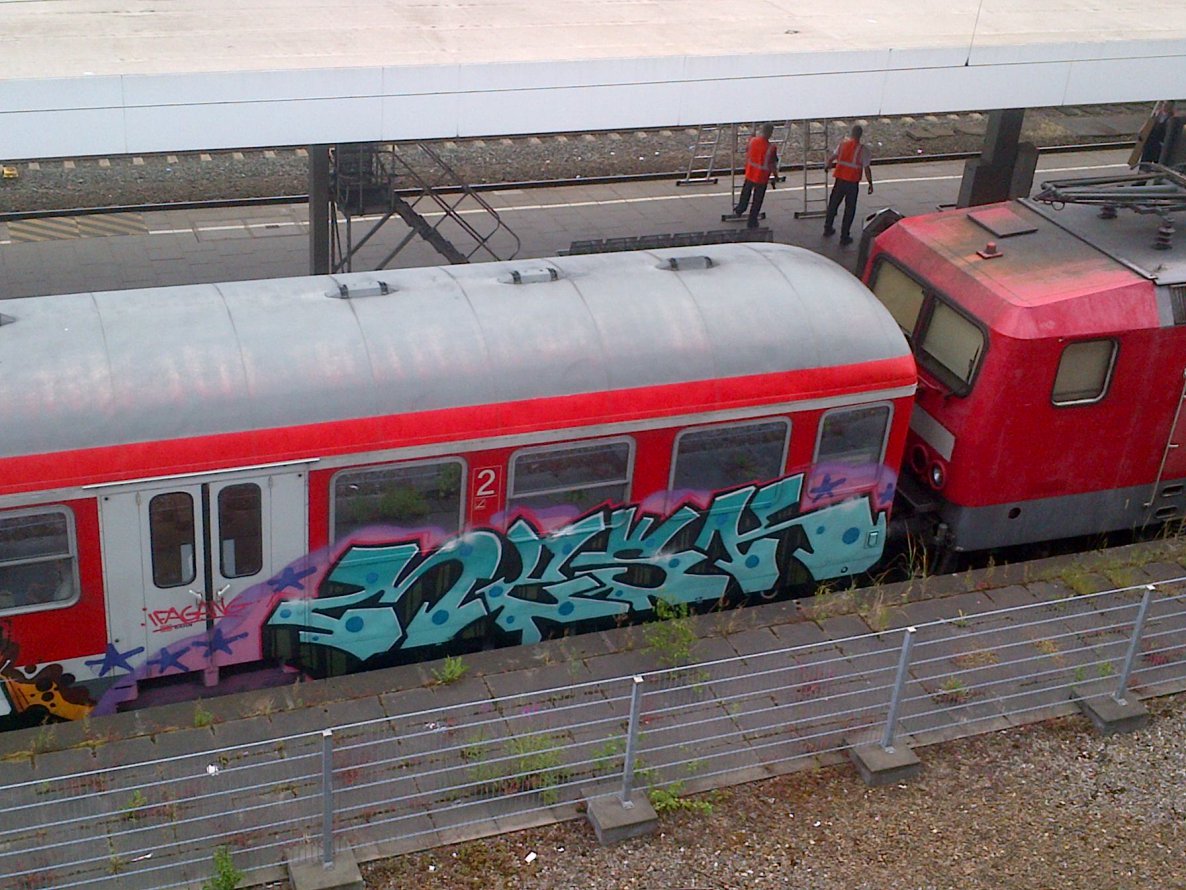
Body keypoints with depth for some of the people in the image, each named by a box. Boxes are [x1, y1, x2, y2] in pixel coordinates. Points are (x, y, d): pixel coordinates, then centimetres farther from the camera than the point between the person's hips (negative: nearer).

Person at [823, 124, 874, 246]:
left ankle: (828, 229, 34)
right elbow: (867, 168, -11)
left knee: (833, 204, 21)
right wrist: (870, 183, -1)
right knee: (849, 209, 5)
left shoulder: (843, 143, -2)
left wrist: (828, 166, 20)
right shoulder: (863, 149, -10)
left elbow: (832, 157, -1)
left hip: (840, 179, 3)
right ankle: (844, 236, 7)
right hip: (852, 182, -3)